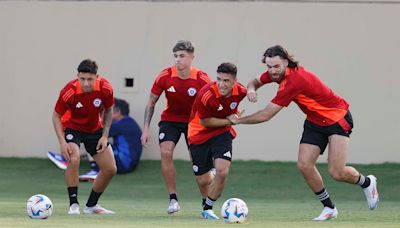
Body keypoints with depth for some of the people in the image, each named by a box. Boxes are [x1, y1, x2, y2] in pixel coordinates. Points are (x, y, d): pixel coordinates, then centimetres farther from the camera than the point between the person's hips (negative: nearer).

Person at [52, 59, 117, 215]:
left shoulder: (105, 88, -22)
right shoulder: (69, 92, -29)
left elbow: (108, 111, -2)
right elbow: (56, 116, -16)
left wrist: (105, 136, -8)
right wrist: (62, 142, -25)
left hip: (95, 129, 4)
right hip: (73, 128, -4)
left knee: (110, 169, 1)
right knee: (73, 160, -31)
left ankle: (91, 205, 20)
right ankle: (73, 204, -18)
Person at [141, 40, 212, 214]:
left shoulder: (202, 80, -19)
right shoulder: (165, 77, -14)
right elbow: (151, 103, -3)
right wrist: (146, 128, -8)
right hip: (170, 120, 1)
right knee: (166, 153, -21)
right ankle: (173, 199, -13)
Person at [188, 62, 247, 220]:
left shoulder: (240, 92, -14)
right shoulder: (206, 95, -29)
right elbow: (204, 121, -17)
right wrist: (229, 121, -17)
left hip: (222, 134, 2)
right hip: (199, 135, -2)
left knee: (222, 171, -19)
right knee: (203, 180, 4)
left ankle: (207, 208, 4)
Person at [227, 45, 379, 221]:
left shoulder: (294, 81, -32)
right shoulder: (276, 73, -7)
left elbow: (265, 116, -27)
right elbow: (256, 81, 14)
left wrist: (238, 120, -14)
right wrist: (251, 89, -12)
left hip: (337, 119, -8)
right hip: (314, 122, 8)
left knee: (336, 173, -15)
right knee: (304, 165, -9)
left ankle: (367, 182, 17)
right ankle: (329, 207, 7)